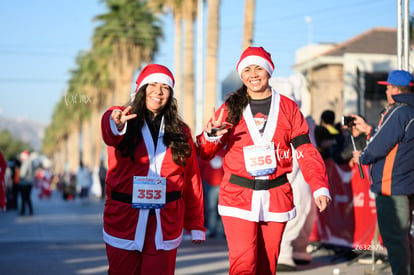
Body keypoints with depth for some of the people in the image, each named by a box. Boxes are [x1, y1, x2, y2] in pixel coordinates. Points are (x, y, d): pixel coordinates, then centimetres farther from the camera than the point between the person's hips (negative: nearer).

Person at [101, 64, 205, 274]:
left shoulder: (180, 132, 9)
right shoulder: (125, 121, 1)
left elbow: (192, 179, 9)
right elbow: (110, 135, -24)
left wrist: (195, 225, 5)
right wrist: (116, 125, -50)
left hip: (165, 224, 1)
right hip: (124, 221, -1)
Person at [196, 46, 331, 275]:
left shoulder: (288, 108, 5)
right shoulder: (230, 108, 3)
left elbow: (306, 152, 1)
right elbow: (205, 154, 3)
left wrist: (319, 187, -11)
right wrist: (211, 137, -20)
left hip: (276, 196, 2)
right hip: (238, 196, -1)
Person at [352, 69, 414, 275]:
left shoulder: (397, 112, -17)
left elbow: (379, 146, -19)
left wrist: (361, 157, -1)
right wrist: (368, 129, 24)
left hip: (391, 187, -10)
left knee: (393, 238, -4)